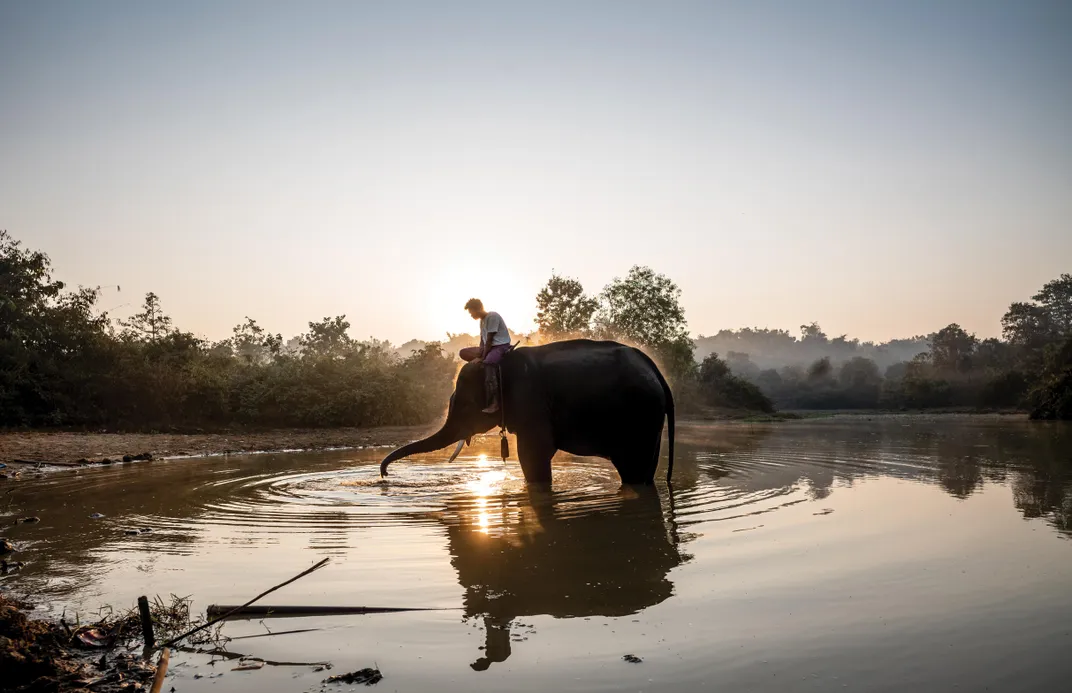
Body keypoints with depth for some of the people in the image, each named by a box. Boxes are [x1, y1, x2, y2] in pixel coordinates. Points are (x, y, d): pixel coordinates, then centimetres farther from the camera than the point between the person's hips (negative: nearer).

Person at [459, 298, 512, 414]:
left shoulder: (492, 316, -16)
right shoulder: (482, 320, 13)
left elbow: (489, 340, -18)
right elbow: (482, 340, 11)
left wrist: (482, 357, -16)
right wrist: (479, 354, -5)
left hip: (501, 345, -9)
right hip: (488, 347, 9)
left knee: (488, 362, -37)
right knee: (463, 353, 4)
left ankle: (494, 403, -40)